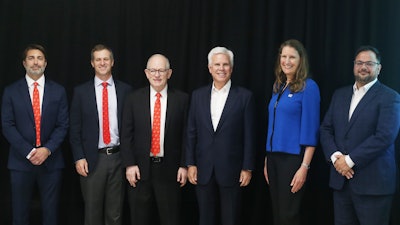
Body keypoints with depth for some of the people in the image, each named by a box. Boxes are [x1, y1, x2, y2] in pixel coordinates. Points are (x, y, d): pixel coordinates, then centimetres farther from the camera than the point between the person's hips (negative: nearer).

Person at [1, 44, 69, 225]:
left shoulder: (58, 91, 6)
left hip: (51, 161, 1)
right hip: (21, 161, 0)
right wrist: (28, 152, -12)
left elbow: (63, 125, 2)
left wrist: (47, 149, -12)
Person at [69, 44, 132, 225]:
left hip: (118, 157, 1)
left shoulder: (125, 90, 4)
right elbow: (75, 128, 2)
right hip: (92, 159, -1)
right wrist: (79, 157, -6)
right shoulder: (81, 91, 3)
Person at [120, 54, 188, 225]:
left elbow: (186, 134, 1)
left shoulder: (182, 99, 0)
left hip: (170, 170, -1)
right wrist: (129, 164, -6)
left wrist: (184, 165, -4)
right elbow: (126, 135, 2)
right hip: (140, 169, 1)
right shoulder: (134, 99, 2)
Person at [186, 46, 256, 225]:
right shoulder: (198, 95, 7)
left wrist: (248, 168, -6)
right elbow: (191, 133, 8)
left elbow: (249, 136, -3)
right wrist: (190, 164, 3)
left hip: (231, 170, -3)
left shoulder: (244, 96, -2)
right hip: (203, 170, 3)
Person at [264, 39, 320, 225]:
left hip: (293, 157, -7)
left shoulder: (308, 87, -8)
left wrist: (305, 166, -17)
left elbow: (310, 129, -12)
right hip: (273, 156, 7)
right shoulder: (278, 86, 12)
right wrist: (267, 159, 12)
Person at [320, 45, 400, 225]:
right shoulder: (340, 95, 14)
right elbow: (325, 129, 11)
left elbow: (385, 136, -16)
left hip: (372, 183, -5)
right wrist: (335, 156, -7)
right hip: (341, 179, 5)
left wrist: (350, 160, -16)